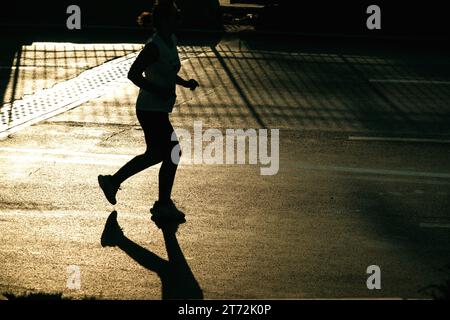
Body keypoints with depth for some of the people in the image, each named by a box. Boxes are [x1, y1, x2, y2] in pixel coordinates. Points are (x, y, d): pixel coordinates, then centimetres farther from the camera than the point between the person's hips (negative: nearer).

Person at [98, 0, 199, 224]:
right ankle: (163, 206, 10)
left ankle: (112, 181, 27)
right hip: (151, 111, -10)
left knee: (155, 155, 16)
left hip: (158, 110, 10)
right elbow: (133, 74, -21)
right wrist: (159, 91, -24)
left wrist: (185, 83, 8)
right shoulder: (154, 46, -20)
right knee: (172, 153, -3)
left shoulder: (171, 40, 8)